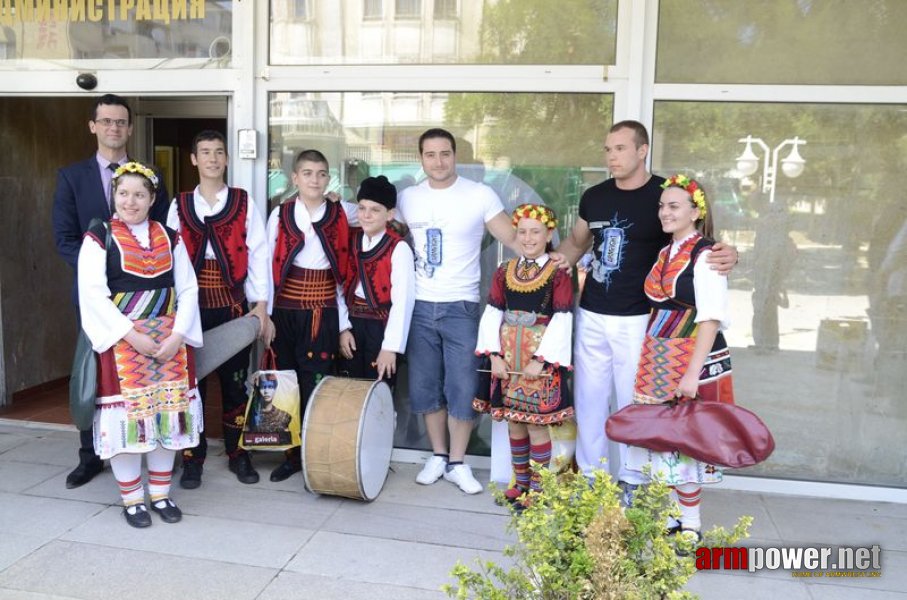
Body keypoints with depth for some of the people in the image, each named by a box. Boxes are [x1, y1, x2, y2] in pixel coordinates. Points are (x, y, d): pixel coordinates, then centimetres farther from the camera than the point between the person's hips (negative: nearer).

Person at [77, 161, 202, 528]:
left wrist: (177, 335, -10)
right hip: (121, 342, -3)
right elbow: (93, 294, -10)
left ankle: (160, 493, 22)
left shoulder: (169, 238, 7)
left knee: (166, 414, 7)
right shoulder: (98, 238, -2)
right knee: (126, 414, 1)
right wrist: (132, 336, -18)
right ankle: (131, 498, 16)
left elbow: (188, 289, 3)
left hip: (170, 342, 3)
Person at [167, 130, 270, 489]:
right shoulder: (179, 205, 6)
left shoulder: (244, 203, 2)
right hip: (192, 304, 1)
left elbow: (258, 254, -2)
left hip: (233, 303, -1)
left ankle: (237, 453, 22)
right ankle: (192, 458, 19)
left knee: (235, 379, 8)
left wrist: (261, 303, -7)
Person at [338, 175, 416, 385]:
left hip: (381, 328, -5)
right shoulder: (350, 242, 6)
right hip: (352, 324, 5)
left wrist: (391, 346, -17)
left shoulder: (399, 248, -12)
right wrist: (343, 328, -5)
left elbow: (403, 300, -16)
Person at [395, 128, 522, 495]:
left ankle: (457, 463, 17)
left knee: (462, 389, 0)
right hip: (419, 306, 3)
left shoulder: (480, 195, -5)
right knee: (425, 387, 10)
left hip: (461, 307, -3)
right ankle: (438, 456, 27)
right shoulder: (408, 198, 6)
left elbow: (513, 239, -7)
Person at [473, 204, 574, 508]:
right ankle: (520, 483, 28)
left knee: (536, 425, 1)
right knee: (513, 423, 13)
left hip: (541, 359, -4)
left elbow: (561, 322, -10)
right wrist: (494, 354, -5)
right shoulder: (504, 271, 8)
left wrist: (541, 359, -17)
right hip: (507, 359, 5)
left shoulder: (558, 274, -5)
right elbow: (492, 314, 5)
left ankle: (537, 488, 16)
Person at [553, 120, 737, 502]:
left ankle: (631, 484, 22)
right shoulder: (594, 196, 7)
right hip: (591, 316, 5)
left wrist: (727, 255, -26)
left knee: (632, 403, 5)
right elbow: (576, 242, 20)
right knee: (588, 399, 11)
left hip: (637, 320, -4)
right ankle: (589, 477, 26)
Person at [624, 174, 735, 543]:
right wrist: (651, 358, 12)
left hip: (691, 359, -7)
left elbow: (711, 319, -16)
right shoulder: (665, 254, 12)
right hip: (657, 359, 7)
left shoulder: (705, 255, -11)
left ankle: (690, 526, 15)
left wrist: (692, 373, -21)